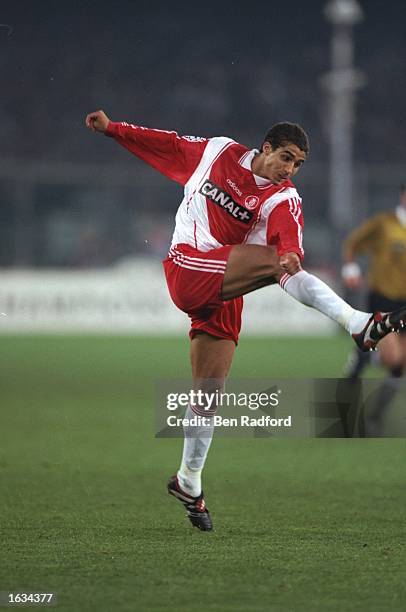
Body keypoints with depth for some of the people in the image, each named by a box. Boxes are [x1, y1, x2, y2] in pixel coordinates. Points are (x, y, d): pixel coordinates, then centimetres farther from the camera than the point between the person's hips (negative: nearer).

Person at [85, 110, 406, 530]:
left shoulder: (284, 200, 1)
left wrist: (292, 253, -43)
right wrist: (112, 128, 13)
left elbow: (289, 236, -20)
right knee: (277, 262, -25)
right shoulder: (218, 151, 5)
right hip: (187, 269, -3)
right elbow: (168, 145, 16)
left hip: (224, 296, 3)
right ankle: (360, 324, -40)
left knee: (209, 394, 2)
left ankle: (188, 484, 17)